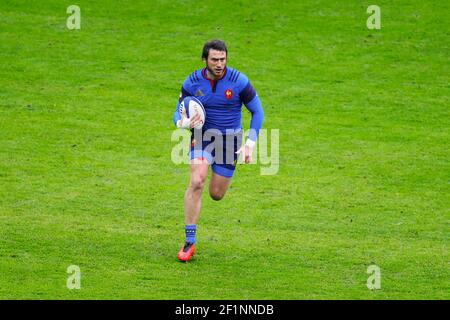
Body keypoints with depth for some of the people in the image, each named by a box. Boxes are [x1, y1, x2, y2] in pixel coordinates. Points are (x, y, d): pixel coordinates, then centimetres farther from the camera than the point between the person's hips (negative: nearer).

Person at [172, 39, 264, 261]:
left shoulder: (238, 81, -15)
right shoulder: (192, 82, -10)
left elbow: (257, 112, -4)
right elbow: (178, 114, -1)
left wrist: (250, 143, -12)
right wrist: (183, 123, -27)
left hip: (230, 139, 0)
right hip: (202, 137, 0)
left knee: (216, 195, 5)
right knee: (196, 182, -23)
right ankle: (189, 241, -17)